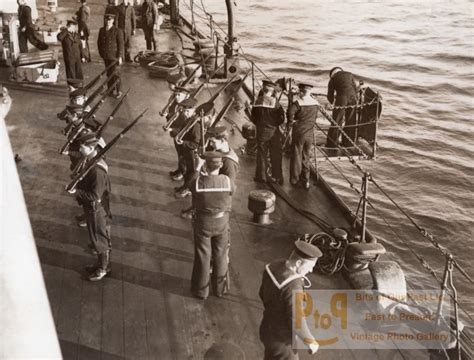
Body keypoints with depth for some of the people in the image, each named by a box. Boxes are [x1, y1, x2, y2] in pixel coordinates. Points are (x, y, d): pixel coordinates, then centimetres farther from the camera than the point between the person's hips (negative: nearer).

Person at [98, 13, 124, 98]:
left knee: (115, 74, -1)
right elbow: (99, 42, 17)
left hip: (114, 56, -5)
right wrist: (101, 53, 13)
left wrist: (120, 57, -11)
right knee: (109, 73, 13)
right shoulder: (102, 30, 6)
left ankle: (118, 91, 11)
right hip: (106, 56, 5)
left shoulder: (117, 31, -9)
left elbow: (121, 44, -9)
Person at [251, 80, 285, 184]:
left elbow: (253, 117, 4)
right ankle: (277, 177, 12)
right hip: (273, 131, -2)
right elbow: (281, 118, -12)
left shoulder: (257, 101, -5)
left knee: (261, 154, 12)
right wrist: (275, 124, 6)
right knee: (275, 155, 8)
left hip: (261, 131, 2)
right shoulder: (275, 102, -14)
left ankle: (261, 176, 17)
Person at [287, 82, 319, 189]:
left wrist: (291, 121, -15)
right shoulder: (316, 103, 3)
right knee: (306, 157, 15)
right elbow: (314, 117, 9)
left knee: (296, 156, 8)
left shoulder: (298, 102, -14)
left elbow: (290, 111, -31)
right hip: (310, 134, 4)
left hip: (299, 133, -4)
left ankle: (295, 180, 17)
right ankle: (306, 181, 18)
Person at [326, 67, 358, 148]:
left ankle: (332, 143, 1)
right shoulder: (349, 74, 21)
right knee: (350, 121, 13)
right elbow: (355, 88, 18)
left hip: (342, 98, -3)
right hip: (352, 97, 3)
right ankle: (348, 142, 19)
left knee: (336, 120, 1)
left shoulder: (332, 79, 13)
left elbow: (330, 96, 14)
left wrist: (332, 104, 31)